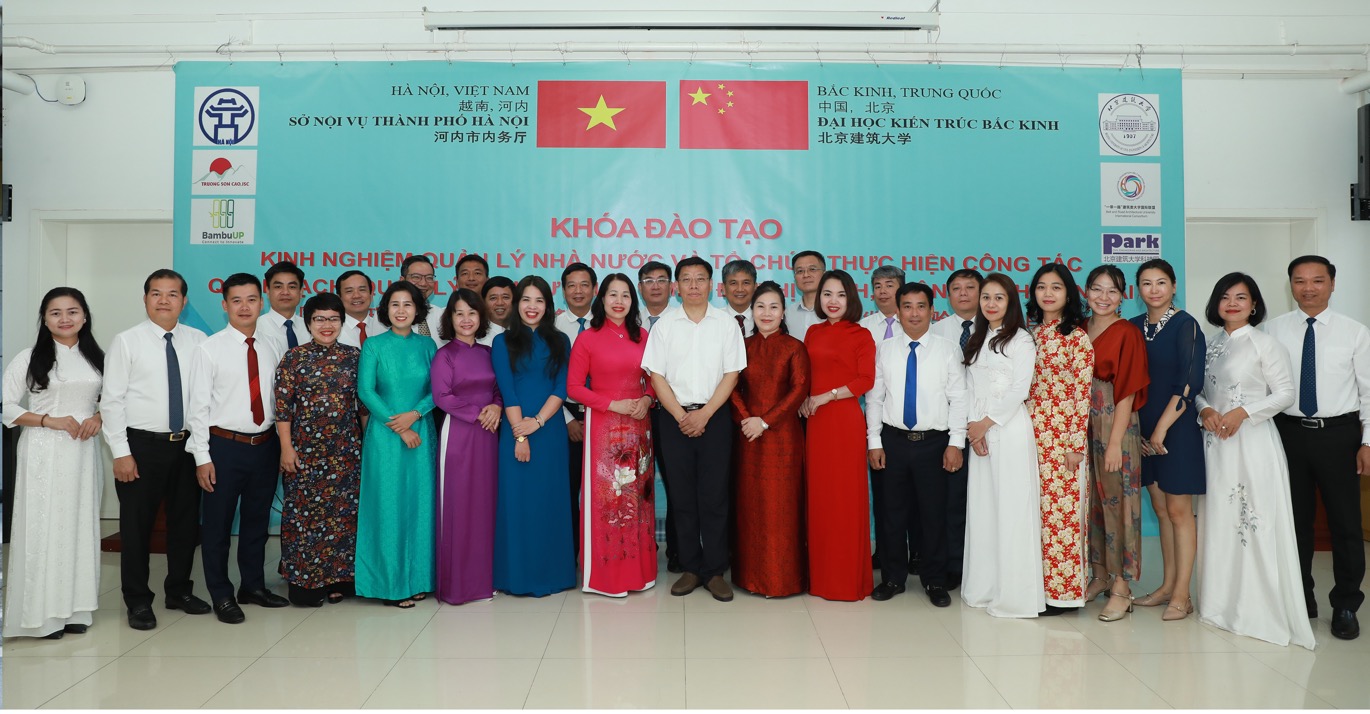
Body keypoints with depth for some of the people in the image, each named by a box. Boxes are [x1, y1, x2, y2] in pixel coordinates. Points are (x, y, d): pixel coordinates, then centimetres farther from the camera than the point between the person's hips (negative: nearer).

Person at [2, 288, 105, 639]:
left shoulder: (97, 358, 9)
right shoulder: (28, 358, -1)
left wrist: (98, 418, -5)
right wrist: (50, 421, -14)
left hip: (83, 452, 3)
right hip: (42, 452, -3)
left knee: (80, 526, 6)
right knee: (42, 527, -2)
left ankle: (74, 609, 15)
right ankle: (42, 614, 6)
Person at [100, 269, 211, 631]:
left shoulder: (198, 341, 2)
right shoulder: (126, 341, -4)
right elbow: (111, 400, -6)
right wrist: (121, 452, -11)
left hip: (187, 444, 3)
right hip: (142, 445, -3)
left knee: (186, 520, 14)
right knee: (137, 525, 5)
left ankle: (179, 590, 31)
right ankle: (138, 601, 21)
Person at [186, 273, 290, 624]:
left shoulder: (271, 348, 6)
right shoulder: (209, 348, -6)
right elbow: (198, 405, -7)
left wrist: (283, 446, 8)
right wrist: (202, 457, -11)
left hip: (265, 446, 4)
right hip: (225, 446, -4)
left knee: (257, 519, 16)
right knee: (217, 523, 5)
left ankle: (253, 585, 32)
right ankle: (222, 595, 20)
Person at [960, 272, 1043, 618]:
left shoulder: (1020, 339, -1)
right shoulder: (976, 342, 17)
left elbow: (1020, 389, -8)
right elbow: (970, 388, 10)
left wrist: (988, 422, -9)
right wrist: (973, 427, -3)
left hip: (1010, 430, -6)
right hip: (979, 432, 6)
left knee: (1011, 508, -6)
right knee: (982, 508, 6)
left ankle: (1015, 592, 1)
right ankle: (984, 587, 14)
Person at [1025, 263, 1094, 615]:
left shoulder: (1077, 337, -6)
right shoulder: (1032, 334, 11)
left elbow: (1083, 393, -9)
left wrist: (1076, 444, -13)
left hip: (1063, 437, -6)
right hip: (1033, 433, 6)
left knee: (1062, 512, -1)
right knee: (1037, 511, 9)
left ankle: (1062, 589, 8)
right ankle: (1040, 583, 18)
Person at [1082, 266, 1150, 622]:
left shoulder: (1128, 333, -7)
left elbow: (1128, 391, -11)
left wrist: (1115, 442, -16)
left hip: (1115, 423, -6)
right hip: (1082, 423, 6)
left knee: (1118, 500, -2)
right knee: (1091, 501, 11)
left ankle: (1121, 586, 5)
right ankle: (1099, 576, 23)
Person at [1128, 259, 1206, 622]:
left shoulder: (1185, 325, -8)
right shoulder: (1135, 327, 9)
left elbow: (1189, 382, -14)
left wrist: (1162, 428, -16)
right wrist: (1135, 427, 2)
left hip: (1177, 428, -6)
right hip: (1145, 430, 6)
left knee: (1178, 510, -1)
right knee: (1161, 510, 11)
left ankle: (1181, 595, 6)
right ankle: (1167, 585, 20)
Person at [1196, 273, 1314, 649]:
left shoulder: (1264, 343, -3)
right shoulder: (1211, 345, 13)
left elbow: (1285, 392, -6)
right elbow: (1198, 389, 15)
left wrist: (1243, 412, -17)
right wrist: (1205, 410, -6)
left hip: (1253, 441, -6)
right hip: (1216, 441, 6)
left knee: (1255, 522, -5)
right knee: (1220, 520, 9)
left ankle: (1261, 610, 3)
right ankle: (1224, 603, 19)